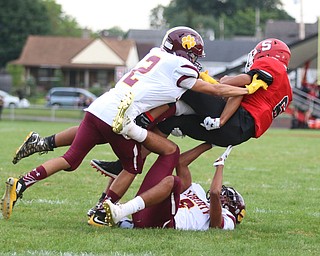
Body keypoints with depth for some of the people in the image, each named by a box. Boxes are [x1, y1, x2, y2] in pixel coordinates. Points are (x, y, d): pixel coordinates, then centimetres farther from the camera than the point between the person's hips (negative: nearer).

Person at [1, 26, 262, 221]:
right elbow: (214, 90, 12)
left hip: (97, 108, 7)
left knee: (71, 159, 11)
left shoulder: (156, 54, 22)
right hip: (117, 119, -7)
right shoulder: (179, 66, 3)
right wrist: (248, 90, 22)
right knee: (133, 167, 14)